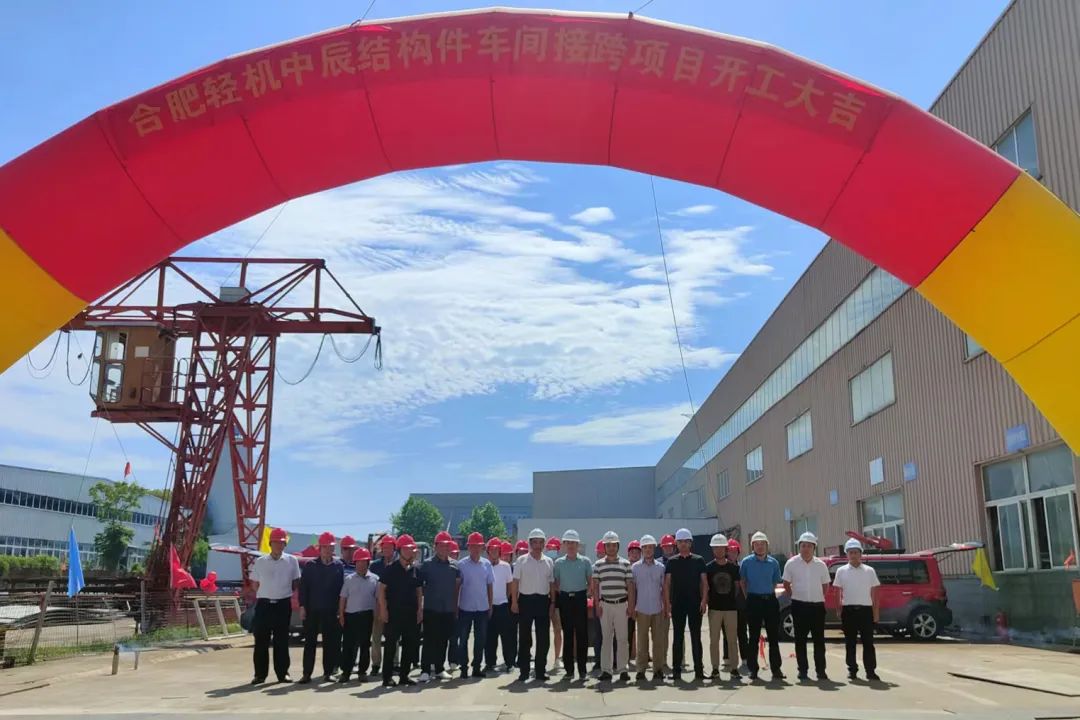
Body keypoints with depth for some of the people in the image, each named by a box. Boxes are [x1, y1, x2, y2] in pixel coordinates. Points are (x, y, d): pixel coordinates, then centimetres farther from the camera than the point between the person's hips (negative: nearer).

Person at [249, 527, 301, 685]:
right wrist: (268, 592, 1)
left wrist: (283, 591, 0)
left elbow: (296, 584, 10)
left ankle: (282, 673, 12)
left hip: (283, 604, 0)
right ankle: (260, 674, 9)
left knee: (282, 640, 6)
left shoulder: (292, 561, 4)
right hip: (264, 604, 0)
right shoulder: (260, 562, 4)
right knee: (261, 640, 2)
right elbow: (255, 585, 9)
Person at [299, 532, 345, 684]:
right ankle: (307, 673, 8)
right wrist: (302, 606, -6)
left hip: (330, 610, 0)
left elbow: (342, 587, 3)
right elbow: (303, 586, 1)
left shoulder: (339, 566, 4)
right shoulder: (310, 566, 3)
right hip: (312, 609, 0)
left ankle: (328, 672, 14)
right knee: (310, 642, 3)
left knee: (330, 642, 5)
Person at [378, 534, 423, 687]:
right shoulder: (390, 569, -4)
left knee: (410, 645, 7)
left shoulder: (416, 570, 11)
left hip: (412, 613, 5)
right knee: (391, 645, -2)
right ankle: (387, 677, 5)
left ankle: (404, 676, 17)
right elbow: (381, 590, -6)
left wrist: (420, 609, 8)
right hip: (393, 612, -5)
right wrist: (383, 610, -12)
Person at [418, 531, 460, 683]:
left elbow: (458, 586, 13)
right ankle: (425, 670, 2)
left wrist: (456, 607, 11)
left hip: (449, 610, 4)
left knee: (443, 641, 11)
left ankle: (439, 669, 21)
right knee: (429, 641, -2)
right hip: (431, 609, -3)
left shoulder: (454, 565, 6)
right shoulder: (427, 565, -4)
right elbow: (419, 586, -1)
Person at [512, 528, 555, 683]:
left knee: (543, 638, 5)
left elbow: (552, 584, 11)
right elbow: (516, 582, -1)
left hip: (543, 601, 3)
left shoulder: (549, 562, 8)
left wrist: (552, 602, 5)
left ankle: (540, 670, 14)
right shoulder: (521, 561, 0)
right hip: (526, 600, -2)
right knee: (524, 637, 3)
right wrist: (514, 602, -6)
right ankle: (524, 671, 10)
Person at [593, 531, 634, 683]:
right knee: (606, 637, 3)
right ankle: (606, 669, 7)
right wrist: (597, 604, -1)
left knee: (622, 638, 2)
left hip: (621, 604, 0)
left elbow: (630, 585, 4)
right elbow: (595, 585, 5)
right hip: (605, 604, 0)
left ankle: (622, 669, 9)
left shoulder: (625, 564, 4)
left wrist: (631, 605, -1)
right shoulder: (598, 564, 5)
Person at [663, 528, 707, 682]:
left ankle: (699, 670, 7)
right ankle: (676, 670, 7)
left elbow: (704, 582, 5)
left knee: (696, 637, 3)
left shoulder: (698, 560, 6)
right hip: (677, 604, 0)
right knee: (678, 637, 3)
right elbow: (666, 583, 3)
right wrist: (667, 603, -5)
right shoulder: (672, 561, 5)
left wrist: (703, 600, -6)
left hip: (695, 604, 0)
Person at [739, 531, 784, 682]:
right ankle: (753, 669, 9)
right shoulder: (746, 562, -1)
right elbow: (742, 582, 7)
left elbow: (775, 582, 16)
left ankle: (776, 669, 10)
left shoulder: (773, 562, 5)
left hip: (770, 600, 2)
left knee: (774, 636, 3)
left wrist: (768, 594, 10)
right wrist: (749, 597, 5)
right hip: (754, 601, -2)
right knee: (754, 637, 3)